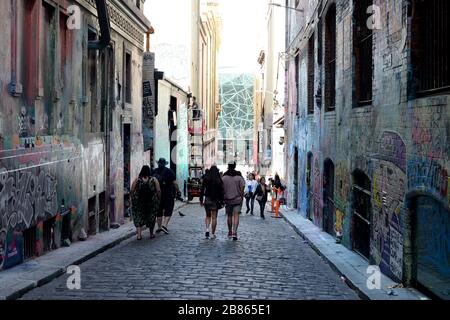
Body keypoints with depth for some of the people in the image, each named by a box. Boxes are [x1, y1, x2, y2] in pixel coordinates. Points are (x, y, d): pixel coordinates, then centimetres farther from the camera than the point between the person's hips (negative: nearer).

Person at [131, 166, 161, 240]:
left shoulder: (137, 180, -1)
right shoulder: (154, 180, -2)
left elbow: (132, 191, -5)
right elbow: (158, 191, -7)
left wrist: (133, 201, 4)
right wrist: (158, 200, 4)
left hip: (139, 202, 0)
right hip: (151, 203, 0)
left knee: (138, 218, 9)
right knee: (151, 217, 16)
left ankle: (139, 235, -2)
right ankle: (151, 234, 24)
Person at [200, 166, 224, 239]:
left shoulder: (206, 179, -1)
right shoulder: (219, 180, -5)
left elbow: (202, 190, 0)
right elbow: (221, 192, -5)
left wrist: (201, 200, 6)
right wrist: (221, 201, 0)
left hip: (207, 199, 1)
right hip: (216, 200, -1)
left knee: (208, 216, 15)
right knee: (214, 217, 4)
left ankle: (207, 229, -6)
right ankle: (213, 234, 5)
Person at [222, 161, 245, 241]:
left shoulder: (224, 177, -1)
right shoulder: (239, 176, -3)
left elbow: (222, 189, 0)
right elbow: (242, 189, -5)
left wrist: (223, 199, 8)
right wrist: (242, 198, 4)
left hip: (227, 199, 2)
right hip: (237, 199, -2)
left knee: (229, 216, 14)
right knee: (236, 216, -5)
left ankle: (230, 232, 24)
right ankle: (234, 232, -19)